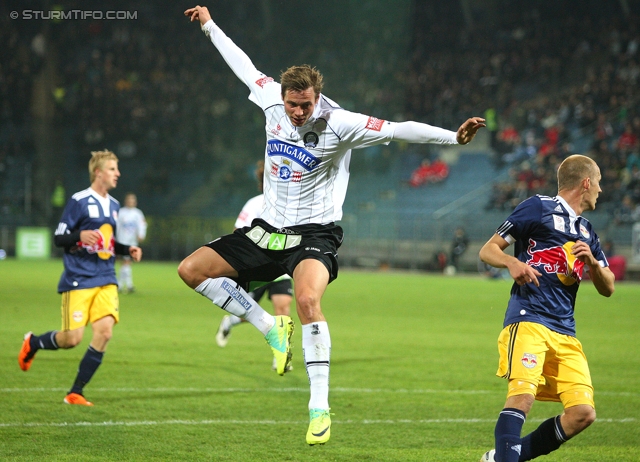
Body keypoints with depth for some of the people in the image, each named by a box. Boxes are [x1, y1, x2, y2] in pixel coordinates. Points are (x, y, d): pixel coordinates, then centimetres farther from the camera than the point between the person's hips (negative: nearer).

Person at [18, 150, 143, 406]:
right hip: (78, 279, -6)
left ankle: (76, 393, -1)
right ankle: (32, 343, 25)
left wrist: (127, 249, 8)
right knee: (72, 338, -8)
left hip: (106, 280, 6)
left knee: (104, 332, -12)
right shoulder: (79, 201, -6)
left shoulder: (113, 205, 14)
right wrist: (81, 235, -25)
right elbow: (58, 238, -7)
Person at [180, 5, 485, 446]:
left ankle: (320, 407, -26)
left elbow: (397, 129, -23)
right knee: (192, 269, -2)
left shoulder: (339, 124, -16)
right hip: (268, 228, 6)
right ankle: (272, 327, 10)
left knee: (308, 300, -34)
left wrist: (452, 135, -35)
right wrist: (210, 25, 26)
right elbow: (246, 68, 15)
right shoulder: (273, 101, -2)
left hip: (314, 234, -6)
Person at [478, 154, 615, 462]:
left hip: (565, 332, 7)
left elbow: (607, 288, 22)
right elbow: (487, 250, 4)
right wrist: (512, 262, -17)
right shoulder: (539, 208, 4)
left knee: (583, 413, -6)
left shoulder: (587, 233, 23)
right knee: (523, 394, -28)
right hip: (528, 320, -7)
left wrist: (592, 261, 2)